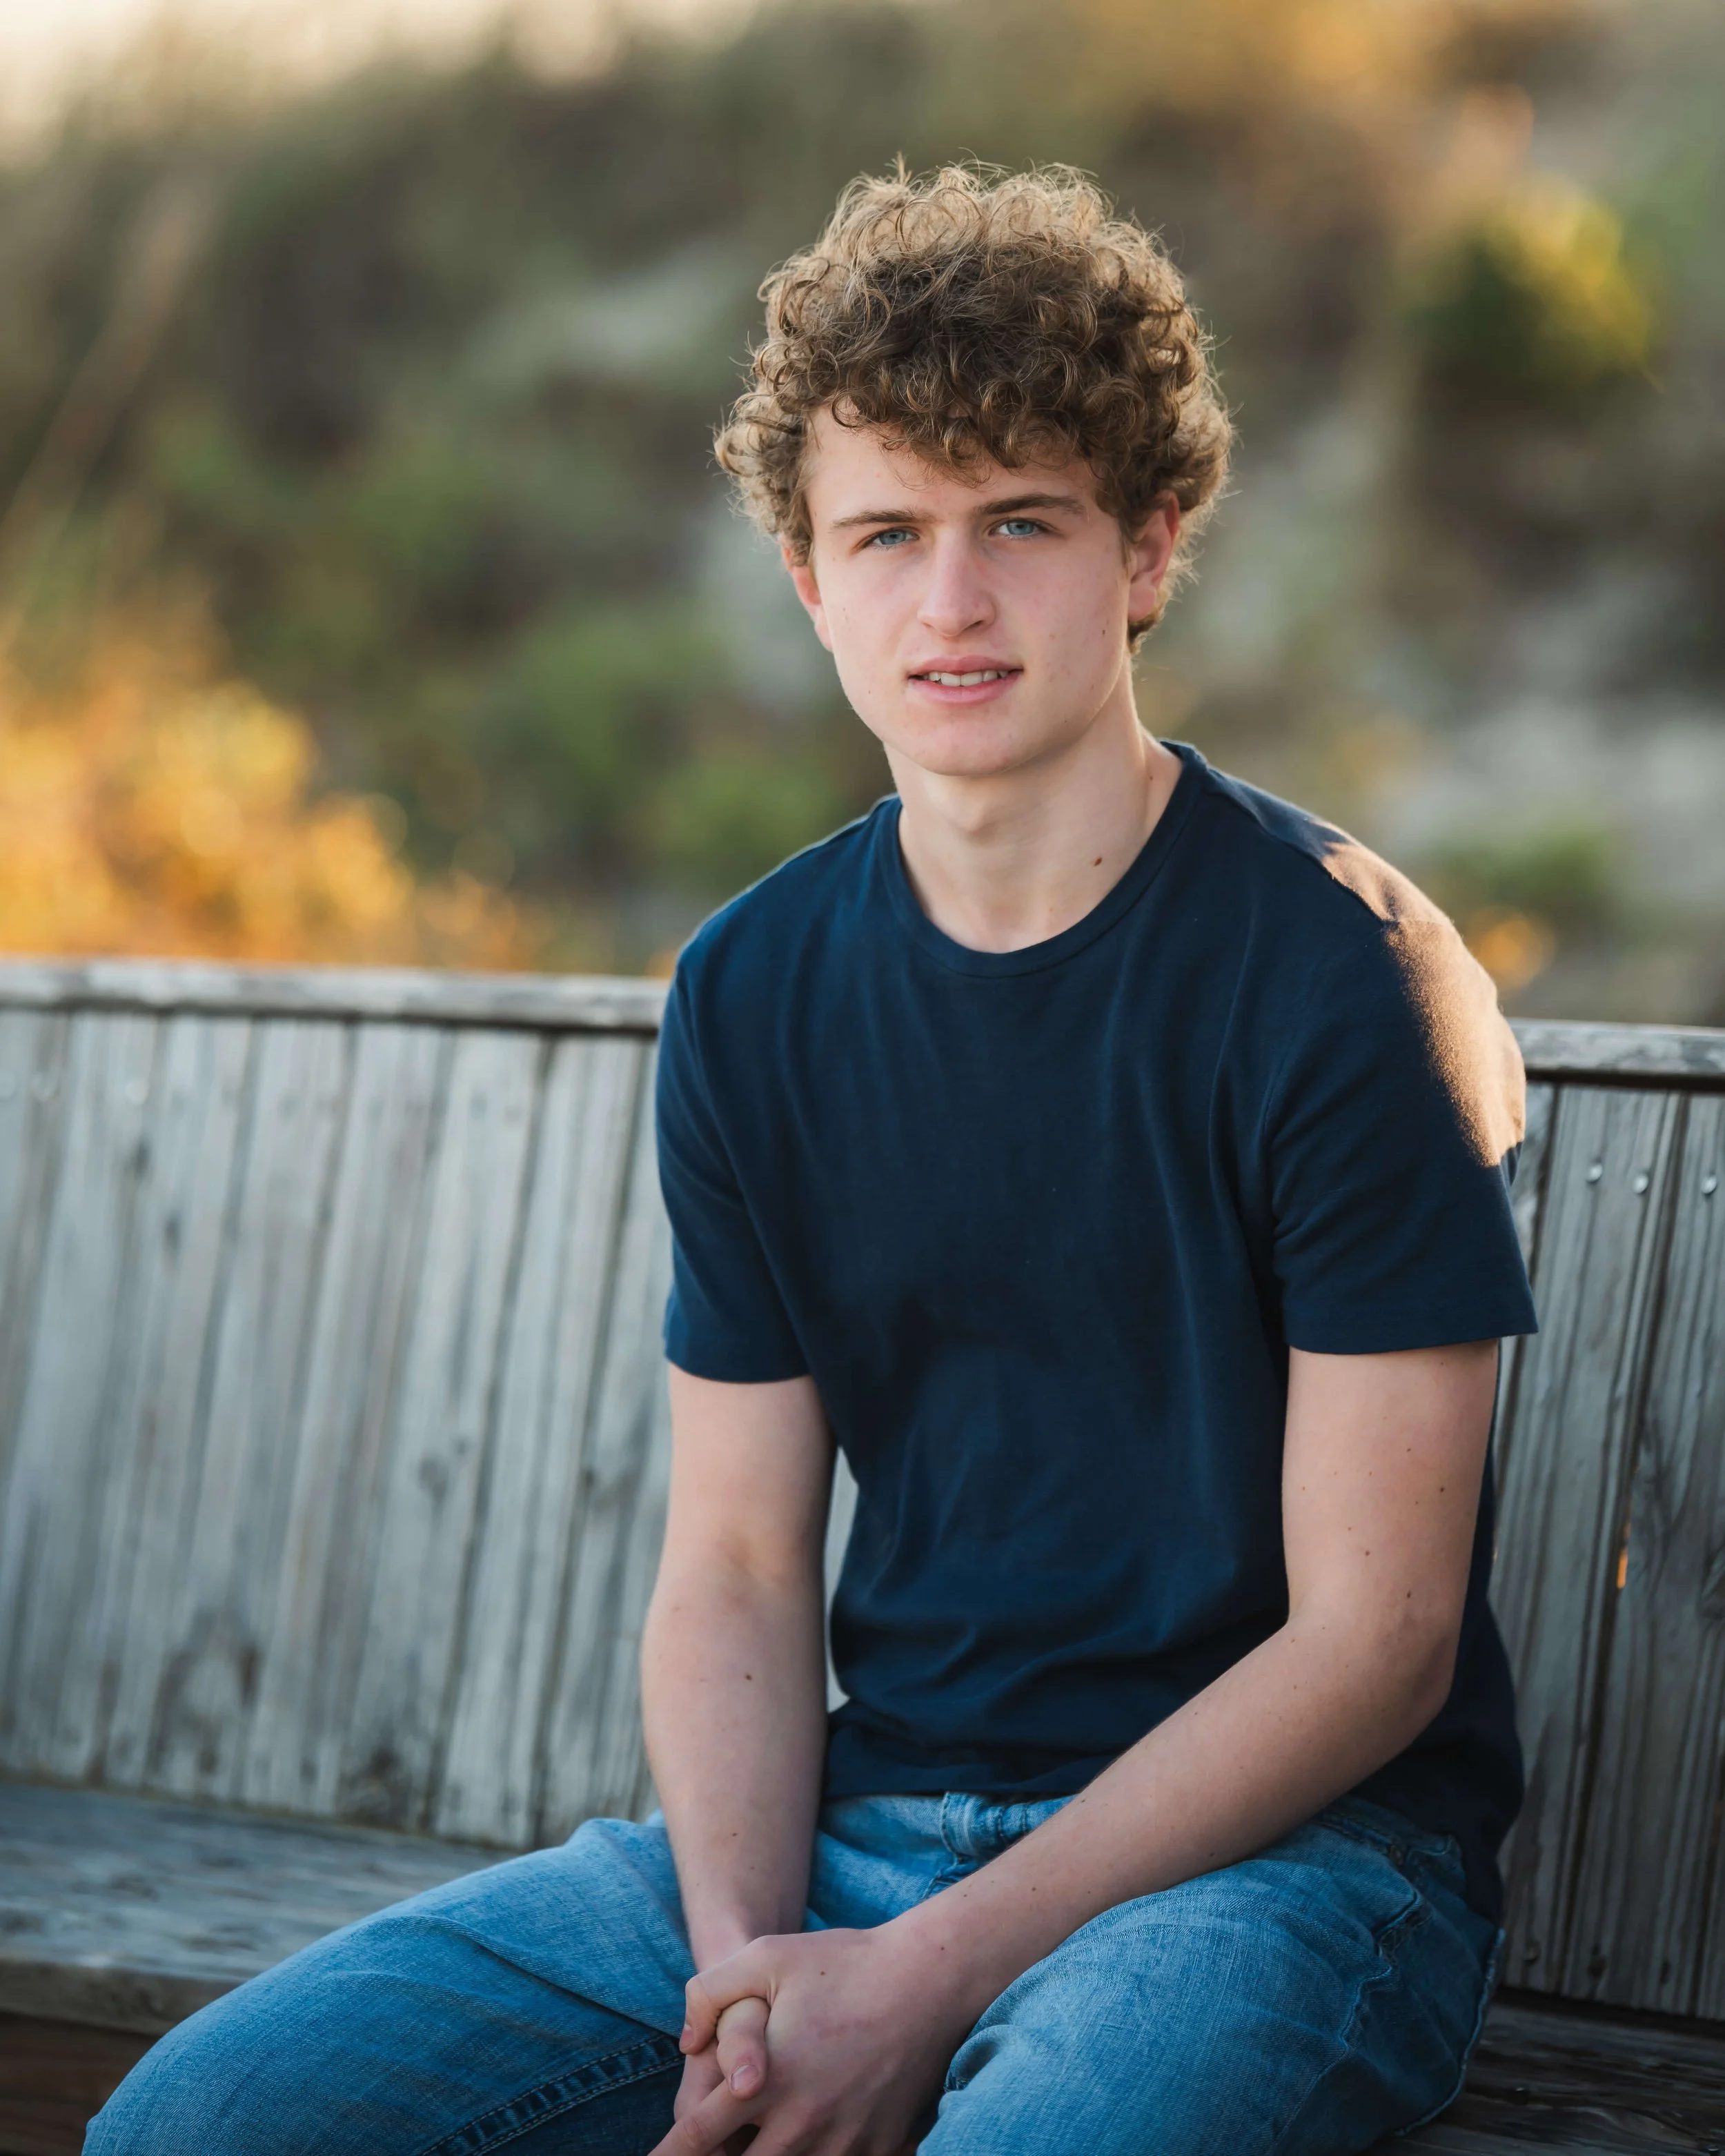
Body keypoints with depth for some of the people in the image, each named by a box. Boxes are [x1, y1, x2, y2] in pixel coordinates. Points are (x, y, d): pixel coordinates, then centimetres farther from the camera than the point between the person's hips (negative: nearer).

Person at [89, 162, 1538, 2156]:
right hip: (858, 1827, 5)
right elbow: (735, 1567, 7)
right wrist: (742, 1960, -12)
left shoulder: (1343, 973, -9)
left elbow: (1370, 1637, -11)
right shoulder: (754, 996, 7)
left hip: (1275, 1846, -5)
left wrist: (929, 1981, -16)